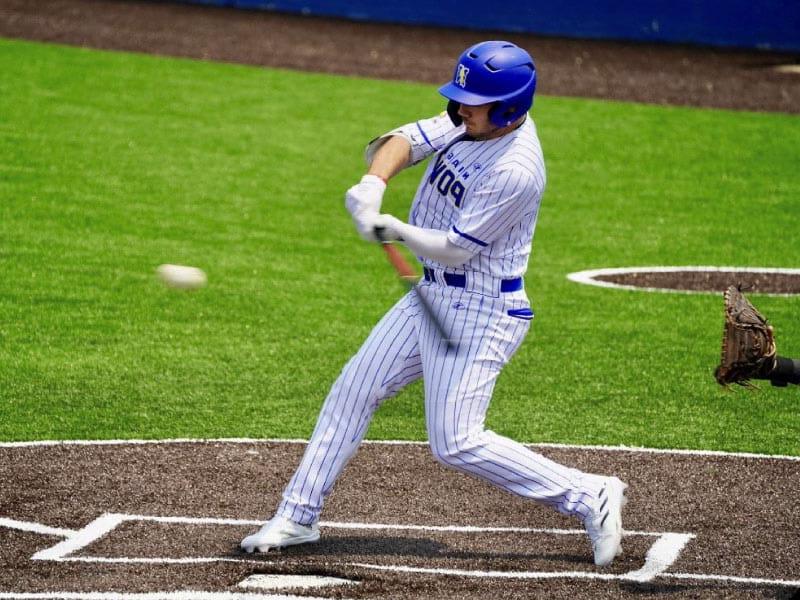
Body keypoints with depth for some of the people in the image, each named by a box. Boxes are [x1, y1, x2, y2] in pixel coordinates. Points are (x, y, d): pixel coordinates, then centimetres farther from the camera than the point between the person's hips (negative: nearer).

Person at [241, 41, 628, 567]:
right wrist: (374, 182, -25)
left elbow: (455, 248, -21)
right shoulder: (472, 122, 0)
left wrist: (397, 230, -26)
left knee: (456, 443, -12)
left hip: (481, 312, -9)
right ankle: (298, 516, 18)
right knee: (353, 390, 9)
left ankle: (589, 497, -3)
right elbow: (406, 141, -7)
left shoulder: (516, 169, -25)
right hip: (432, 297, 9)